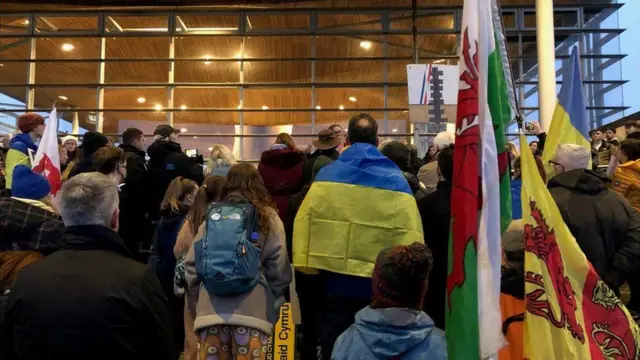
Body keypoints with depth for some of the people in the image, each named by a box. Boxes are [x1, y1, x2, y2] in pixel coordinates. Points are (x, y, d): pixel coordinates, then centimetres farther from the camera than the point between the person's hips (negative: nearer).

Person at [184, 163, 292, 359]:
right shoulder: (268, 216, 5)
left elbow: (192, 262, 9)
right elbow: (278, 266, -3)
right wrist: (274, 301, 9)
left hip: (211, 308, 2)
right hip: (252, 309, -2)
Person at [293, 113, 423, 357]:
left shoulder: (326, 175, -3)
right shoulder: (395, 180, -6)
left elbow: (305, 224, -6)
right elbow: (410, 236, -12)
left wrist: (308, 264, 1)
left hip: (335, 280, 1)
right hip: (379, 285, 0)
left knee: (334, 347, 16)